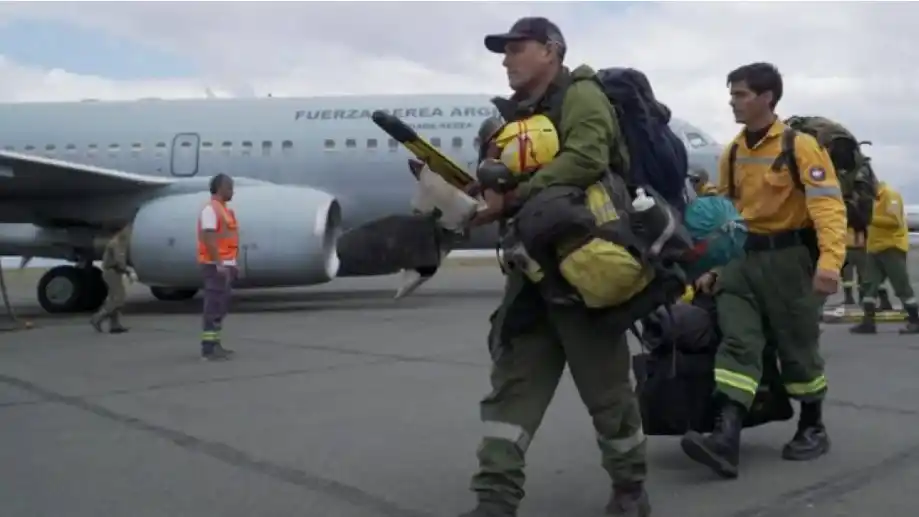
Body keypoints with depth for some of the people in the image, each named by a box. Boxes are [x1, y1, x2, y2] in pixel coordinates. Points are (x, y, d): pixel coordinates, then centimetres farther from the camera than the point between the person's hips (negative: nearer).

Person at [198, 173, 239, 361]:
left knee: (221, 307, 13)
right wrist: (219, 264, -25)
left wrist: (233, 263, 19)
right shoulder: (210, 209, -12)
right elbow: (209, 239, -21)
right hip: (216, 265, -10)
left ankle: (214, 344, 19)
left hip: (226, 264, 10)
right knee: (214, 306, -10)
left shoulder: (224, 209, 18)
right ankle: (208, 348, -8)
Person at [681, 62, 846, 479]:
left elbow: (828, 205, -19)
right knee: (737, 342, -8)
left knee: (797, 347, 7)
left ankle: (813, 429, 27)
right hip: (743, 258, 5)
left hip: (789, 256, -5)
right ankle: (726, 437, -17)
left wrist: (830, 260, -32)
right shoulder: (732, 153, 12)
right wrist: (714, 264, 12)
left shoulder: (800, 146, -9)